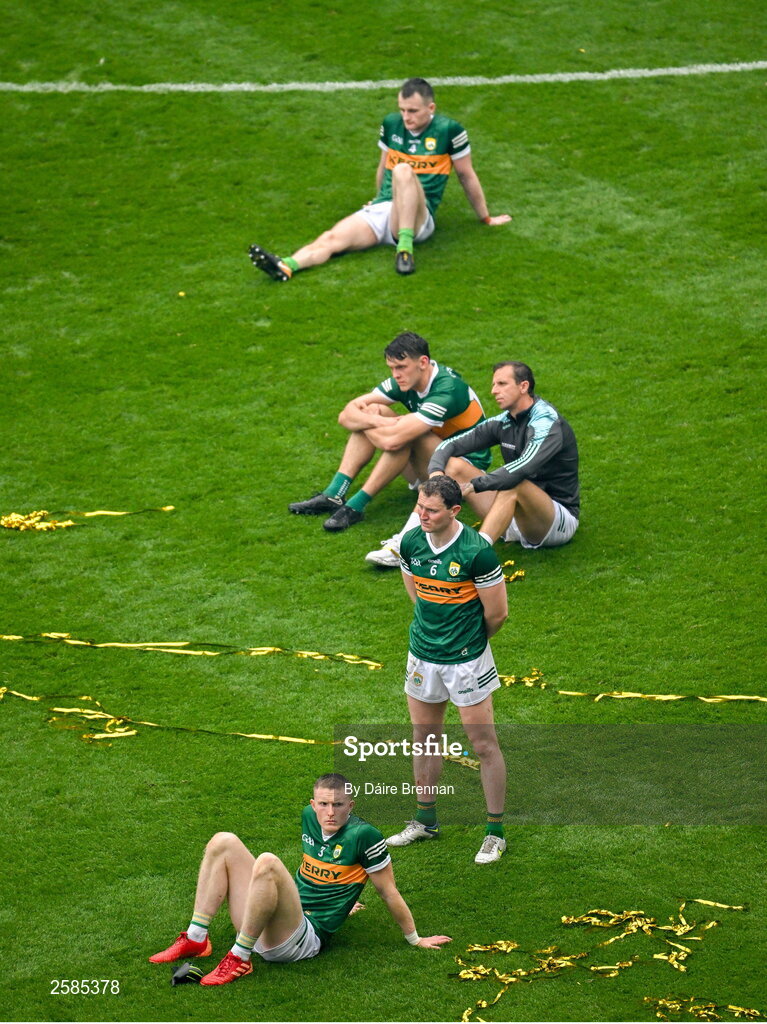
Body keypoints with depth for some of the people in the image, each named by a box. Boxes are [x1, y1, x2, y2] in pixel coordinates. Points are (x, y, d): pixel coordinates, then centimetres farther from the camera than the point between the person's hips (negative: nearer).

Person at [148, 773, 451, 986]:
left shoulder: (364, 835, -11)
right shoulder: (309, 817, 10)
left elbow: (389, 892, -2)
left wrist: (415, 939, 4)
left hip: (307, 936, -8)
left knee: (267, 863, -32)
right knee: (223, 842, 0)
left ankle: (239, 958, -25)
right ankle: (195, 939, -7)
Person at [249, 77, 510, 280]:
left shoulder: (449, 130, -2)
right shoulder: (391, 124, 12)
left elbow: (467, 176, 10)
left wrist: (486, 218, 19)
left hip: (418, 218, -5)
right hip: (379, 210, 5)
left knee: (404, 172, -37)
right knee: (332, 238, -24)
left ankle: (405, 247, -41)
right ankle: (286, 266, -49)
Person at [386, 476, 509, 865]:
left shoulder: (477, 551, -20)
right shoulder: (411, 542, -3)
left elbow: (497, 613, -10)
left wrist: (470, 640, 6)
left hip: (466, 658, -6)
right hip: (422, 653, 6)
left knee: (483, 744, 1)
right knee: (424, 737, 16)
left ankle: (495, 832, 12)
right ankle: (425, 820, 32)